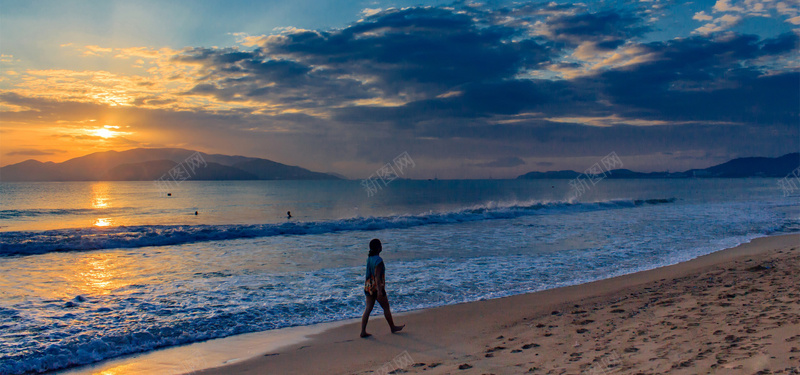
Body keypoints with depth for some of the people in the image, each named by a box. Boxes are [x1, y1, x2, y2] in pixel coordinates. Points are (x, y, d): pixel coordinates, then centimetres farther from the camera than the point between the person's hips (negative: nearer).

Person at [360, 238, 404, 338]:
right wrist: (379, 291, -23)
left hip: (368, 287, 7)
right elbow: (377, 276, -24)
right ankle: (393, 327, 27)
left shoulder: (369, 258, 5)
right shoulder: (378, 260, -20)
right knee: (386, 308, 11)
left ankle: (363, 331, 4)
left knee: (368, 309, 8)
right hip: (377, 288, -7)